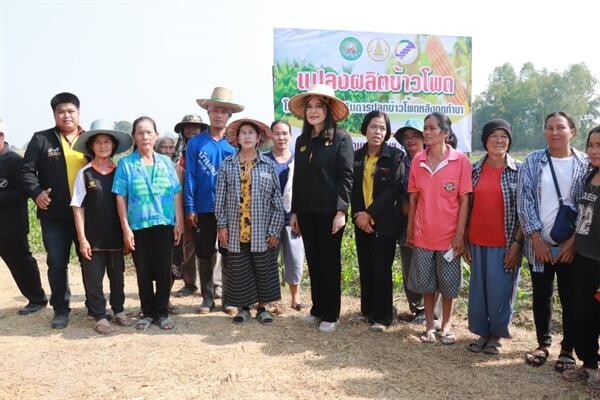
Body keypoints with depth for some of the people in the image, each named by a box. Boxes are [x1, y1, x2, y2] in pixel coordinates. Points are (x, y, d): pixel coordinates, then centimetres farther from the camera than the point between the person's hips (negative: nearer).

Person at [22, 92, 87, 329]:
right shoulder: (41, 139, 4)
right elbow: (27, 171, 2)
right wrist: (36, 193, -13)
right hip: (54, 214, -1)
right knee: (57, 263, 6)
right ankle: (60, 309, 20)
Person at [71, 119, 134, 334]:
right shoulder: (84, 173, -4)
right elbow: (78, 208, -4)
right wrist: (82, 238, -8)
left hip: (116, 236, 2)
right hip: (93, 237, -2)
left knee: (117, 276, 14)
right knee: (93, 279, 5)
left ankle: (119, 311, 30)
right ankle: (99, 316, 19)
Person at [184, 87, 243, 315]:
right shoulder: (196, 143, 1)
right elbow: (190, 177, -1)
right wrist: (190, 209, -5)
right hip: (204, 209, 0)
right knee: (205, 255, 9)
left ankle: (229, 298, 20)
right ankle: (207, 298, 21)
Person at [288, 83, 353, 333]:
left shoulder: (341, 138, -5)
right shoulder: (302, 141, 11)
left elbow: (346, 177, -10)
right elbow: (297, 179, 13)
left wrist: (341, 211, -16)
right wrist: (294, 211, 11)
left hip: (329, 211, -5)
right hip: (306, 211, 5)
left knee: (329, 262, 5)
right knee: (313, 261, 12)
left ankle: (330, 314, 16)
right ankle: (317, 307, 26)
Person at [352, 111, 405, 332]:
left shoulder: (396, 156, -5)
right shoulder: (356, 156, 7)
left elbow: (394, 189, -12)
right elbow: (353, 189, 5)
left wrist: (370, 214, -15)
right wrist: (358, 214, -9)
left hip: (385, 222, -4)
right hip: (362, 222, 4)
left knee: (381, 269, -1)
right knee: (365, 267, 10)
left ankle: (382, 315, 10)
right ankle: (368, 309, 25)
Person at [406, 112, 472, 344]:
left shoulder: (460, 160, -8)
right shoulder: (417, 161, 1)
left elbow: (464, 200, -7)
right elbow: (413, 198, 6)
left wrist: (460, 234, -10)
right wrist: (409, 229, 4)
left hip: (449, 234, -2)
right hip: (423, 234, 3)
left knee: (448, 283, 9)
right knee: (426, 282, 11)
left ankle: (446, 325, 27)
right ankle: (429, 325, 26)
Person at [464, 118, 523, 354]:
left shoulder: (519, 170, -3)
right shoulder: (475, 170, 5)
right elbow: (467, 206, 8)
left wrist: (516, 242, -10)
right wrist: (465, 240, 5)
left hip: (505, 243, -3)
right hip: (478, 242, 3)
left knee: (500, 290, 4)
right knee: (478, 289, 10)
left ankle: (496, 335, 24)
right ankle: (482, 332, 27)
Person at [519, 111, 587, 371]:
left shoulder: (585, 164, 1)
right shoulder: (532, 162, 2)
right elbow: (524, 201, -2)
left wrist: (574, 241, -9)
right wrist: (536, 239, -8)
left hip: (571, 247, -1)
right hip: (538, 245, 1)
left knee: (570, 298, 6)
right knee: (541, 296, 11)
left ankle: (567, 350, 21)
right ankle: (543, 344, 26)